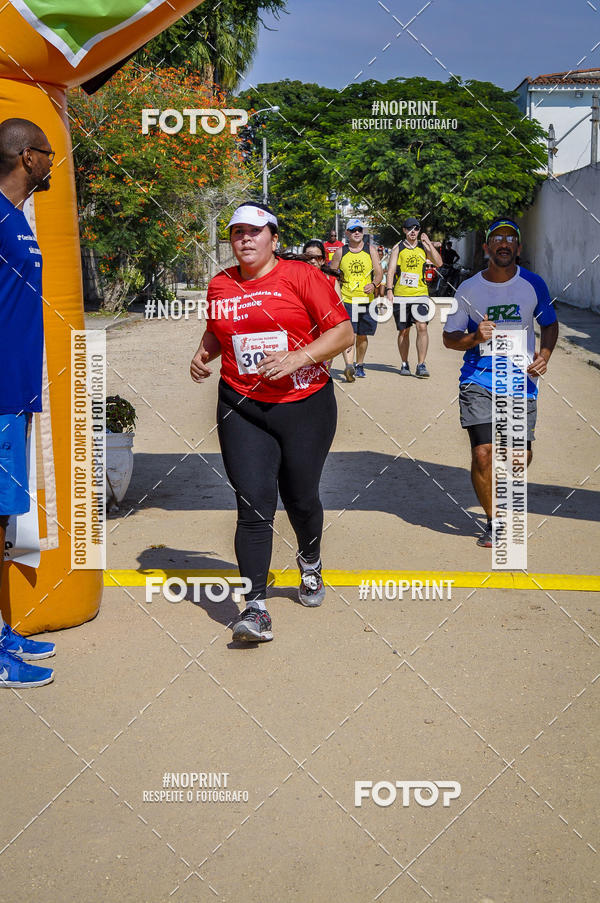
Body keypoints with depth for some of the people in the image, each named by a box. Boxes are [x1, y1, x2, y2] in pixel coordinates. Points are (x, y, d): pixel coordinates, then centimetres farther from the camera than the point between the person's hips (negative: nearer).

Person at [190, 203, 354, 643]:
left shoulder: (302, 275, -4)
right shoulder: (220, 285, 10)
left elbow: (342, 332, -7)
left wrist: (298, 358, -19)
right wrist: (204, 355, 8)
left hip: (305, 406, -2)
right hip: (243, 408, 2)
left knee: (301, 498, 12)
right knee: (254, 504, -9)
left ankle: (310, 564, 44)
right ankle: (256, 607, -9)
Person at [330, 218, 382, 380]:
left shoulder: (370, 250, 6)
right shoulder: (340, 252, 5)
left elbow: (378, 273, 2)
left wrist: (373, 284, -19)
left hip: (367, 299, 2)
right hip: (347, 300, -2)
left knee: (362, 336, 11)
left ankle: (359, 365, 29)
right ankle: (348, 367, -27)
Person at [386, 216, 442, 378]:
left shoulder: (424, 247, 9)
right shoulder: (398, 248, 6)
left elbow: (438, 263, -1)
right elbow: (391, 270, 2)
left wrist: (429, 244, -8)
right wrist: (389, 289, -10)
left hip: (420, 294, 0)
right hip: (401, 295, 0)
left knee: (422, 327, -13)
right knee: (403, 331, 6)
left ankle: (421, 365, -11)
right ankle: (404, 364, 20)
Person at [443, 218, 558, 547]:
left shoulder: (533, 284, 2)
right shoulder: (469, 288, -1)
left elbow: (549, 323, 16)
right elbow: (449, 337, 5)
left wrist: (544, 354, -3)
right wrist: (476, 338, -16)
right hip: (479, 380, -1)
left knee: (521, 456, 2)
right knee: (483, 454, -11)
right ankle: (494, 521, 11)